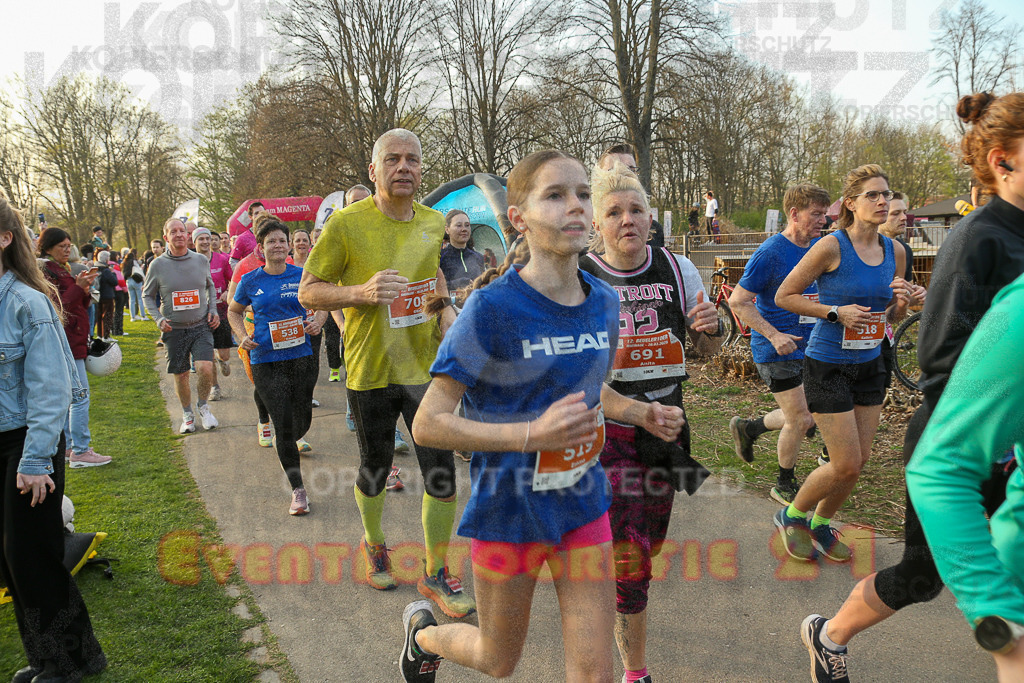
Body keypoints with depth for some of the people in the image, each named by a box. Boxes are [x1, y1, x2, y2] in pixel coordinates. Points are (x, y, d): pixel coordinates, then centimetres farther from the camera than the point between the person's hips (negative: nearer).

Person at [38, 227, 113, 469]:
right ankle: (80, 451, -9)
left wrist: (84, 289, -1)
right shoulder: (46, 272, -11)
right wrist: (78, 287, -23)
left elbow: (81, 305, 17)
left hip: (73, 342, 10)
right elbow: (58, 308, -19)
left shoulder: (61, 270, 18)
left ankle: (66, 447, 20)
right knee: (80, 396, -11)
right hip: (66, 343, -10)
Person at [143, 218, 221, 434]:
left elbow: (210, 287, 19)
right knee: (181, 376, 7)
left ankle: (203, 406, 9)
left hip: (201, 326, 0)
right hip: (174, 329, 0)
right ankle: (187, 414, 30)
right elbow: (147, 295, 8)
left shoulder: (201, 260, 3)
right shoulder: (158, 265, -2)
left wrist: (213, 310, 5)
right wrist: (158, 319, -6)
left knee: (205, 368, -17)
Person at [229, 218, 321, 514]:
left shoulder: (302, 275, 0)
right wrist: (243, 336, -2)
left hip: (302, 357, 2)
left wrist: (318, 321, -6)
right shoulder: (250, 281, -1)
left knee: (302, 420, 12)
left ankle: (296, 438, 54)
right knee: (283, 425, -5)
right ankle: (298, 491, 7)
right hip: (266, 362, -2)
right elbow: (233, 311, 15)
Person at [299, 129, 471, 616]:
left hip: (426, 366, 3)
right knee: (374, 470, 15)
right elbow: (308, 292, -8)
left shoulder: (433, 221, 3)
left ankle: (436, 574, 19)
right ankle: (373, 544, 45)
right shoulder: (346, 223, -12)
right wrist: (361, 291, -25)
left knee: (441, 473, 0)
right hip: (370, 370, -3)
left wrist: (446, 307, 5)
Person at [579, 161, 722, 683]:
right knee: (630, 553, -6)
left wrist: (711, 327, -11)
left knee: (650, 542, 15)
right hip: (605, 423, -4)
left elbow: (708, 351, 11)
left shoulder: (677, 269, 3)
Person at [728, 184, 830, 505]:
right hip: (778, 350, -7)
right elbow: (738, 301, -16)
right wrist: (774, 335, -23)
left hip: (810, 345, 7)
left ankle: (748, 428, 34)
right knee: (800, 419, -3)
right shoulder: (771, 252, -16)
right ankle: (784, 485, 20)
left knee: (810, 415, 12)